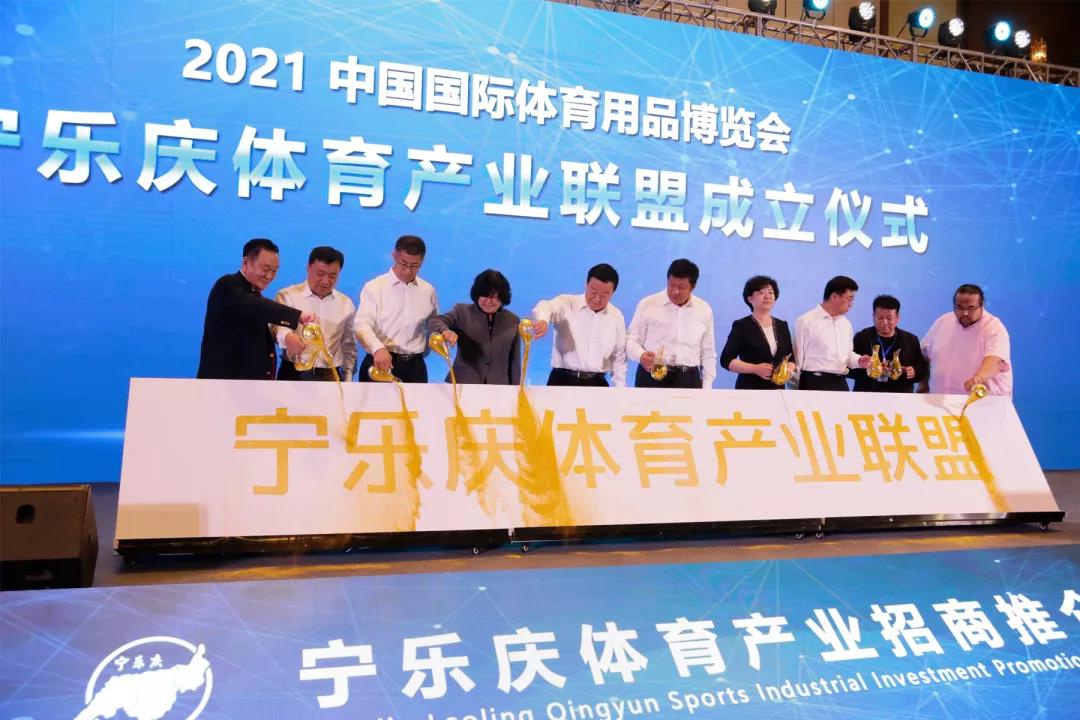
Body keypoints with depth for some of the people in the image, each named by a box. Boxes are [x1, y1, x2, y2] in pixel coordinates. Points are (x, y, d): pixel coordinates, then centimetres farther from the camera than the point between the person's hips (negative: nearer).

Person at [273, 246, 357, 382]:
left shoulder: (346, 304, 11)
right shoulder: (287, 296, 0)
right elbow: (277, 326, -16)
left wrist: (348, 381, 11)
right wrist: (287, 336, -38)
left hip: (331, 377, 3)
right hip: (293, 375, -3)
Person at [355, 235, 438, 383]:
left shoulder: (428, 291, 10)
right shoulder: (374, 287, -2)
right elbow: (362, 325, -14)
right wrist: (378, 348, -32)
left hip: (414, 367, 3)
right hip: (379, 365, -3)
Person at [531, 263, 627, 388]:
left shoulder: (617, 317, 10)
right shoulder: (567, 304, -3)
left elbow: (619, 358, 17)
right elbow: (546, 306, -26)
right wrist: (542, 320, -49)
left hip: (597, 384, 3)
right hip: (563, 381, -3)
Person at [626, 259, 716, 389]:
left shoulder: (704, 310, 9)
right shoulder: (647, 305, 0)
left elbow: (708, 352, 14)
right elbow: (631, 339, 1)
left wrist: (707, 387, 9)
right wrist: (641, 355, -21)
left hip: (688, 381, 3)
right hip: (652, 378, -2)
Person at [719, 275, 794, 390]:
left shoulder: (782, 326, 13)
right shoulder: (742, 326, -3)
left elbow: (791, 358, 16)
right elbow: (726, 360, -8)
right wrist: (755, 369, -18)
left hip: (777, 389, 4)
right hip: (749, 389, -4)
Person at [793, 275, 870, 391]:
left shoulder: (846, 324, 15)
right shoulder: (806, 321, -6)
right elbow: (797, 356, -6)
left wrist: (858, 361, 3)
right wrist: (795, 391, -8)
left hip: (840, 384, 7)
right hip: (814, 383, -7)